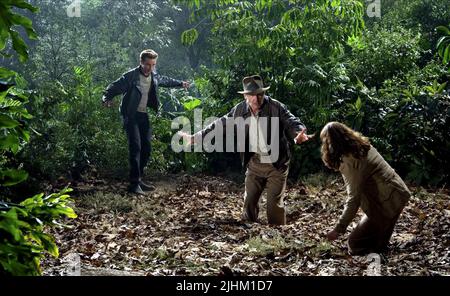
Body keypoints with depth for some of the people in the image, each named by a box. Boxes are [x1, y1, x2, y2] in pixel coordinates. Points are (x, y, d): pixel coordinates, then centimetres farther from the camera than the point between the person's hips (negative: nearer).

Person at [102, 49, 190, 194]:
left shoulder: (155, 76, 7)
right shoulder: (131, 76, -14)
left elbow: (166, 80, 28)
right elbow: (115, 87, -20)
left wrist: (180, 83, 41)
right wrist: (106, 98, -39)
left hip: (144, 116, 7)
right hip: (131, 116, -7)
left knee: (147, 148, 4)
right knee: (135, 147, -16)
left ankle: (138, 179, 15)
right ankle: (134, 183, -14)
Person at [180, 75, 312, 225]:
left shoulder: (276, 107, -13)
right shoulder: (240, 110, -3)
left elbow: (292, 123, -19)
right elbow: (220, 125, 4)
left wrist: (299, 135, -44)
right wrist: (194, 138, 2)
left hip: (276, 164, -3)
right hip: (254, 163, 3)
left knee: (275, 204, 2)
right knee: (249, 201, 9)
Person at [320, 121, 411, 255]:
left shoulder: (349, 161, -20)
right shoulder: (362, 145, 6)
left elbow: (354, 198, -21)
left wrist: (338, 229, -16)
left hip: (387, 202, -9)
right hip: (398, 194, 10)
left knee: (355, 245, -1)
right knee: (379, 244, 19)